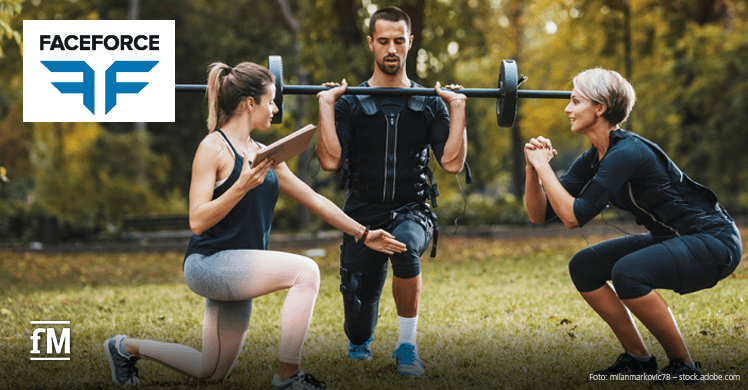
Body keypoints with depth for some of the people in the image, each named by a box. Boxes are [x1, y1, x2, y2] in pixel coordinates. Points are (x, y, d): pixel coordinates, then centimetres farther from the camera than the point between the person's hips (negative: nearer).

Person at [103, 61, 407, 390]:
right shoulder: (213, 147, -10)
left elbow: (313, 199, 18)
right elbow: (197, 221, -17)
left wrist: (363, 235, 18)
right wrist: (242, 185, -27)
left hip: (238, 270, 9)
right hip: (208, 264, -9)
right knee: (305, 271, -24)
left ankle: (128, 347, 28)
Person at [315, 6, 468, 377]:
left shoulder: (429, 103, 5)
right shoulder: (350, 103, 2)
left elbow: (452, 162, -7)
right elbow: (330, 160, -12)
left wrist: (458, 108, -10)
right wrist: (325, 105, -14)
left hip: (411, 211, -1)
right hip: (364, 213, 1)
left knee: (404, 246, -40)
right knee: (358, 325, 3)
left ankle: (407, 346, -22)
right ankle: (360, 343, 45)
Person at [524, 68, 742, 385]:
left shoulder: (627, 153, -24)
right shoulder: (592, 160, 3)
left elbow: (573, 216, -28)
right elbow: (539, 214, 4)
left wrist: (544, 167, -19)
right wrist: (533, 167, -11)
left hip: (714, 243, -9)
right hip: (672, 239, 9)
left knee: (627, 272, -32)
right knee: (583, 267, 2)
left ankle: (684, 366, -14)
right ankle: (638, 359, 10)